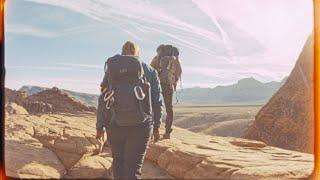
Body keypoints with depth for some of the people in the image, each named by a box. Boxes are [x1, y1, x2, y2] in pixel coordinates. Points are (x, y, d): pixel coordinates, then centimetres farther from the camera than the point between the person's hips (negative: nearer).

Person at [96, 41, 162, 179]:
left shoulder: (111, 69, 10)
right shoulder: (149, 71, 7)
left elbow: (103, 100, 6)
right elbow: (157, 101, 3)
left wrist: (99, 126, 11)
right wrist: (156, 126, 12)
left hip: (114, 124, 2)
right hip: (140, 125, -2)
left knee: (118, 160, 23)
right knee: (133, 167, -1)